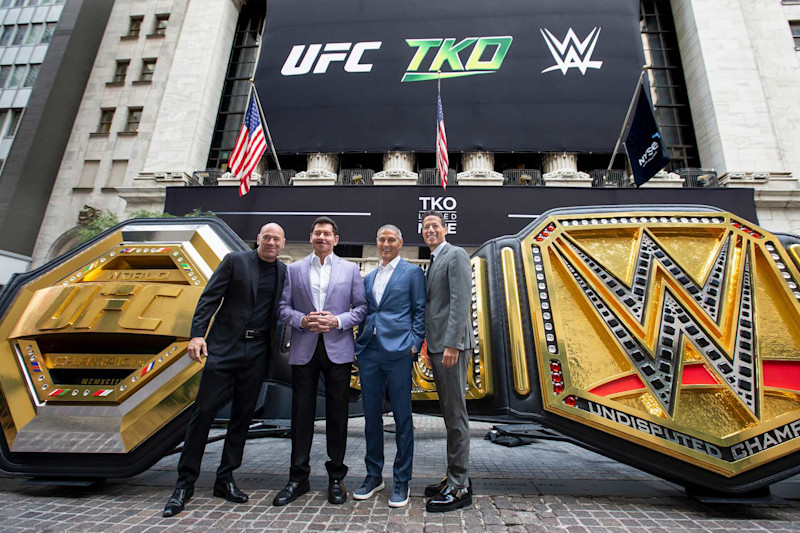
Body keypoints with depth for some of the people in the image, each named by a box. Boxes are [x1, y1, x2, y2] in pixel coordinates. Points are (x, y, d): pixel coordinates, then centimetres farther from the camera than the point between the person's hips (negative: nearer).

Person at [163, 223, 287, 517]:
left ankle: (225, 479, 24)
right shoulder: (235, 260, 0)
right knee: (203, 411, 1)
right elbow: (209, 299, -4)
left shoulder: (284, 272, 9)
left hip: (257, 352, 3)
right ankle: (185, 483, 17)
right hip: (224, 346, -3)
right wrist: (197, 335, -14)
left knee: (242, 416, 9)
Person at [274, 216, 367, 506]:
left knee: (337, 413, 7)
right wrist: (302, 320, -12)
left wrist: (337, 321, -12)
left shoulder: (350, 269, 7)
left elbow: (362, 307, 3)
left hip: (338, 349, -1)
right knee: (302, 412, 7)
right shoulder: (294, 269, 10)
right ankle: (298, 478, 23)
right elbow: (283, 307, 7)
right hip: (304, 350, 1)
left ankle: (336, 477, 23)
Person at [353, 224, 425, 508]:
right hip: (368, 352, 5)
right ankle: (374, 476, 28)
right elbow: (364, 313, 19)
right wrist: (359, 343, 10)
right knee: (371, 415, 12)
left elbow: (420, 311, -1)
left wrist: (415, 343, -10)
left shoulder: (412, 272, 3)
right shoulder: (368, 277, 18)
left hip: (397, 351, -5)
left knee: (402, 416, 3)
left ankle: (402, 481, 17)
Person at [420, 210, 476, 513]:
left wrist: (452, 344, -22)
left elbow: (461, 300, -17)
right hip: (436, 346, 9)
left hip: (451, 344, -9)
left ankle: (459, 488, 10)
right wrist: (431, 346, 17)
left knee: (455, 415, -2)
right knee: (449, 414, 15)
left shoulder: (455, 255, -7)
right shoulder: (433, 262, 20)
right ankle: (455, 477, 28)